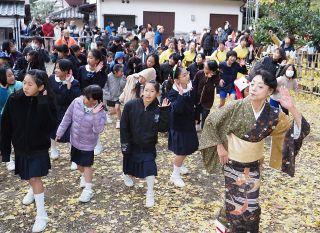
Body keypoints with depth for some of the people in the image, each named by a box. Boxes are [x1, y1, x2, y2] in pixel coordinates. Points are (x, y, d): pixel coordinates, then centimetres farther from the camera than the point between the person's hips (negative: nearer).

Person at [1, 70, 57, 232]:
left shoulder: (46, 103, -18)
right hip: (20, 146, 3)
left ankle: (41, 215, 10)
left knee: (35, 178, -4)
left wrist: (43, 104, -35)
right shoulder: (14, 100, -14)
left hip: (39, 147, -3)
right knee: (28, 176, 22)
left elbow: (51, 126, -29)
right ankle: (33, 190, 56)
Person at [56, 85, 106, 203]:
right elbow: (67, 117, -4)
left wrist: (95, 114, -42)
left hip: (87, 143, -5)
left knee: (87, 165, 4)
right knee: (78, 162, 22)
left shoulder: (100, 112, -25)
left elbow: (98, 130, -35)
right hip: (75, 139, 5)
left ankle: (88, 189, 17)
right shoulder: (77, 102, -16)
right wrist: (60, 132, 0)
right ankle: (84, 176, 52)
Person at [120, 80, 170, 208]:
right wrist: (124, 144, -13)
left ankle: (150, 193, 15)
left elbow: (163, 128, -18)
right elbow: (124, 126, -13)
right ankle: (126, 175, 58)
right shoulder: (130, 105, -18)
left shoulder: (158, 109, -14)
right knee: (129, 163, 22)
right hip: (132, 144, 1)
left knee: (150, 167, -5)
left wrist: (165, 112, -27)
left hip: (149, 146, 0)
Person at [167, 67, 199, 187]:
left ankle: (179, 165, 46)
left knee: (189, 147, 20)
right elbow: (177, 109, -39)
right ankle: (175, 175, 18)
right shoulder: (173, 93, -24)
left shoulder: (190, 88, -5)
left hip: (189, 123, 7)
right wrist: (181, 93, -43)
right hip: (178, 126, -7)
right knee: (181, 151, 0)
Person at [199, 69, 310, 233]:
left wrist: (292, 109, -27)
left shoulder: (273, 115, -15)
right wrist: (219, 146, -8)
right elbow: (211, 121, -10)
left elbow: (301, 131, -12)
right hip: (232, 163, -1)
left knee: (251, 203, 7)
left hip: (253, 166, 1)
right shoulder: (237, 107, -20)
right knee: (233, 200, 14)